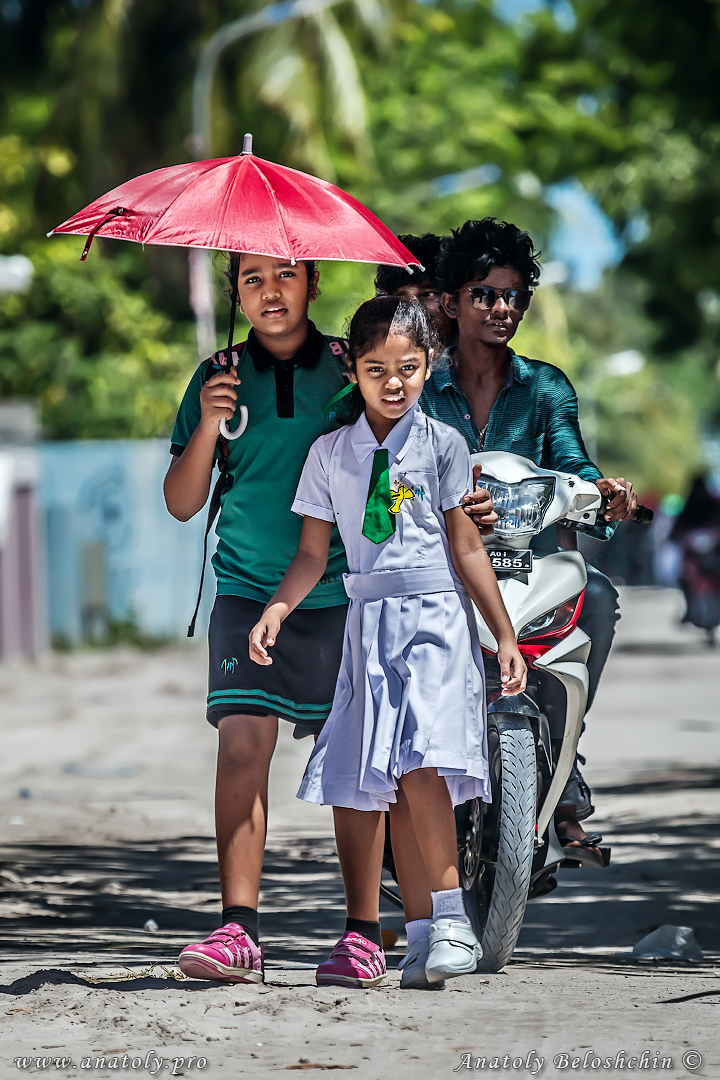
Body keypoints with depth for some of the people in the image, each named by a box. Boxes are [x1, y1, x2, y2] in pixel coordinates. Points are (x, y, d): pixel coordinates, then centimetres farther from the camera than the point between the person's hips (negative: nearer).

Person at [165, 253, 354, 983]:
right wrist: (208, 426, -10)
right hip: (247, 592, 0)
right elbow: (182, 504, 5)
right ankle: (239, 929, -15)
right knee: (243, 745, -12)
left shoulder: (351, 369, 5)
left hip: (340, 594, 0)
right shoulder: (221, 379, 7)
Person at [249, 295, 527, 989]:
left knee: (419, 763, -20)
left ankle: (450, 921, -16)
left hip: (435, 618, -3)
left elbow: (466, 546, 4)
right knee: (354, 779, 1)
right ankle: (361, 934, 10)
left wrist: (504, 633, 1)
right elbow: (313, 552, 11)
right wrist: (277, 608, -5)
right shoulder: (331, 453, 11)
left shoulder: (441, 444, 4)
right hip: (365, 620, 4)